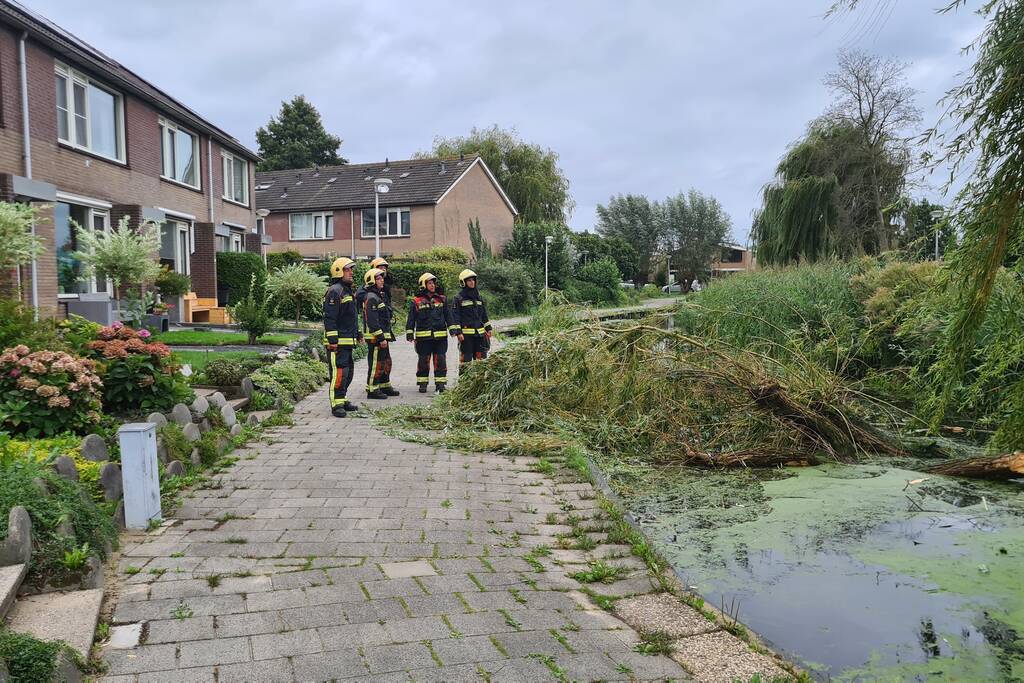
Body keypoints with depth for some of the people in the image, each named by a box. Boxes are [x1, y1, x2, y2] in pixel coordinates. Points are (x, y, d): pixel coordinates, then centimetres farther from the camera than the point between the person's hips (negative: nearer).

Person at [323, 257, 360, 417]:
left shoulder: (348, 290, 19)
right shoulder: (334, 291, -14)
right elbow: (329, 318, -20)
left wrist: (357, 333, 27)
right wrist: (332, 340, -23)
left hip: (348, 341, 10)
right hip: (337, 342, -10)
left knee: (348, 371, 15)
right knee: (339, 372, -10)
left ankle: (342, 399, 25)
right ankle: (336, 404, -6)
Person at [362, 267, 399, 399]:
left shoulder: (379, 296, 18)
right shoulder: (371, 298, -16)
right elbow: (372, 321, -22)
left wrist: (387, 336, 22)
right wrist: (381, 338, -23)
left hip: (382, 337, 11)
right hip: (375, 338, -11)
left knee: (386, 362, 18)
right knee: (376, 363, -4)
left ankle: (385, 386, 29)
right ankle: (372, 390, 3)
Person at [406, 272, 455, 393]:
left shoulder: (441, 299, 11)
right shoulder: (416, 301, 3)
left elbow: (448, 316, 13)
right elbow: (411, 319, 4)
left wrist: (453, 330, 5)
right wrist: (410, 335, 0)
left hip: (440, 337, 2)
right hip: (423, 337, -2)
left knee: (440, 360, 1)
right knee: (423, 361, 4)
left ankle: (440, 383, 8)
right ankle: (422, 383, 14)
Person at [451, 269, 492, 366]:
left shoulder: (478, 297, 16)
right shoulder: (458, 298, -3)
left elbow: (484, 314, 22)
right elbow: (455, 316, -8)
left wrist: (488, 329, 17)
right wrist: (458, 332, -14)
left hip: (480, 333, 6)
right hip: (466, 334, -6)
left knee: (481, 358, 7)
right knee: (466, 358, -4)